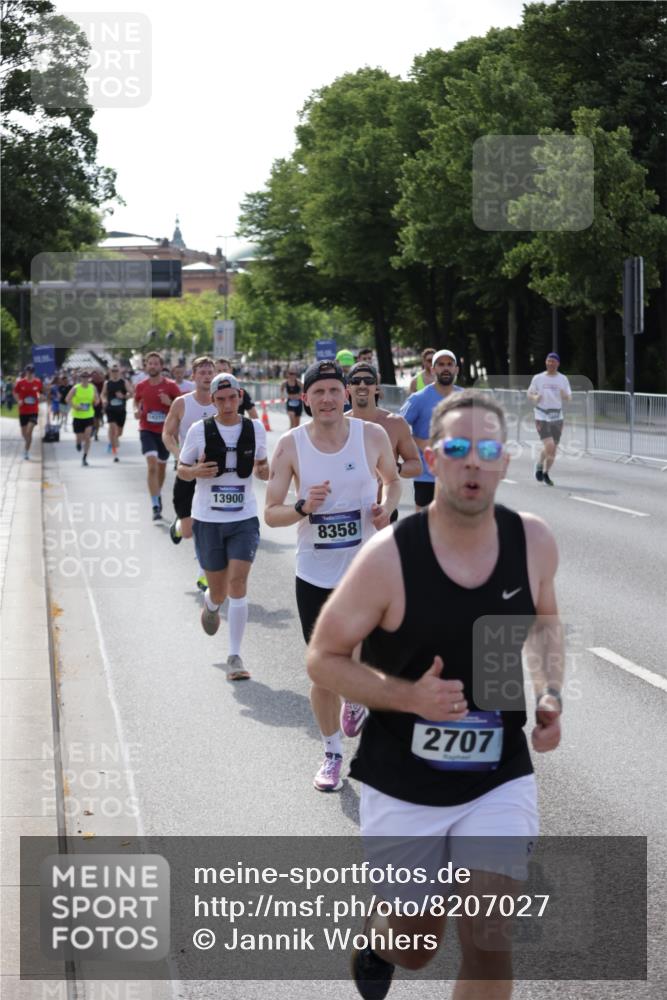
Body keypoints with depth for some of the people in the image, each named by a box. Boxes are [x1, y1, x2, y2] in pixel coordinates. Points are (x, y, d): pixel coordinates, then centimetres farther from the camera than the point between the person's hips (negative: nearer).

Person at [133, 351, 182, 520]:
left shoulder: (171, 385, -5)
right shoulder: (141, 386, 0)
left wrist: (170, 402, -20)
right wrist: (138, 410, -4)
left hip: (165, 431, 1)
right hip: (147, 430, -1)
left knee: (162, 466, 18)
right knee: (152, 465, -18)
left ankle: (158, 495, 44)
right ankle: (155, 506, -21)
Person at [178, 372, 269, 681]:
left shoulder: (256, 429, 1)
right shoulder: (199, 430, -5)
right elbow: (181, 469, 4)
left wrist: (265, 471, -9)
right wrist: (196, 471, -18)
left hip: (244, 519, 0)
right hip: (208, 519, 0)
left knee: (238, 584, -13)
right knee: (219, 591, 7)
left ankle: (235, 656, -6)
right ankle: (210, 603, 47)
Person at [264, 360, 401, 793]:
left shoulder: (373, 435, -5)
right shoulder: (291, 445, -7)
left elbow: (392, 479, 14)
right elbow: (271, 513, -4)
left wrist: (387, 507, -7)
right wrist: (303, 508, -23)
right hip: (315, 574, 0)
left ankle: (355, 701, 39)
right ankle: (332, 753, 25)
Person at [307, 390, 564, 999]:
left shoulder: (533, 542, -8)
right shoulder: (389, 557, -19)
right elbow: (324, 659, -10)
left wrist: (550, 692, -4)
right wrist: (411, 696, -25)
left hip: (500, 780, 2)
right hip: (403, 787, -2)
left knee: (488, 944, -8)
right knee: (416, 946, 14)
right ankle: (377, 935, 52)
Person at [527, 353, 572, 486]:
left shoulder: (563, 379, 6)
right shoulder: (538, 378, 1)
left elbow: (569, 398, 6)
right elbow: (529, 394, 9)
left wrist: (564, 395, -18)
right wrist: (535, 398, -14)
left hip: (557, 417, 3)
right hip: (541, 416, -3)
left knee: (554, 449, 5)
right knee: (549, 446, -18)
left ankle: (546, 473, 25)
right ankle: (539, 466, 10)